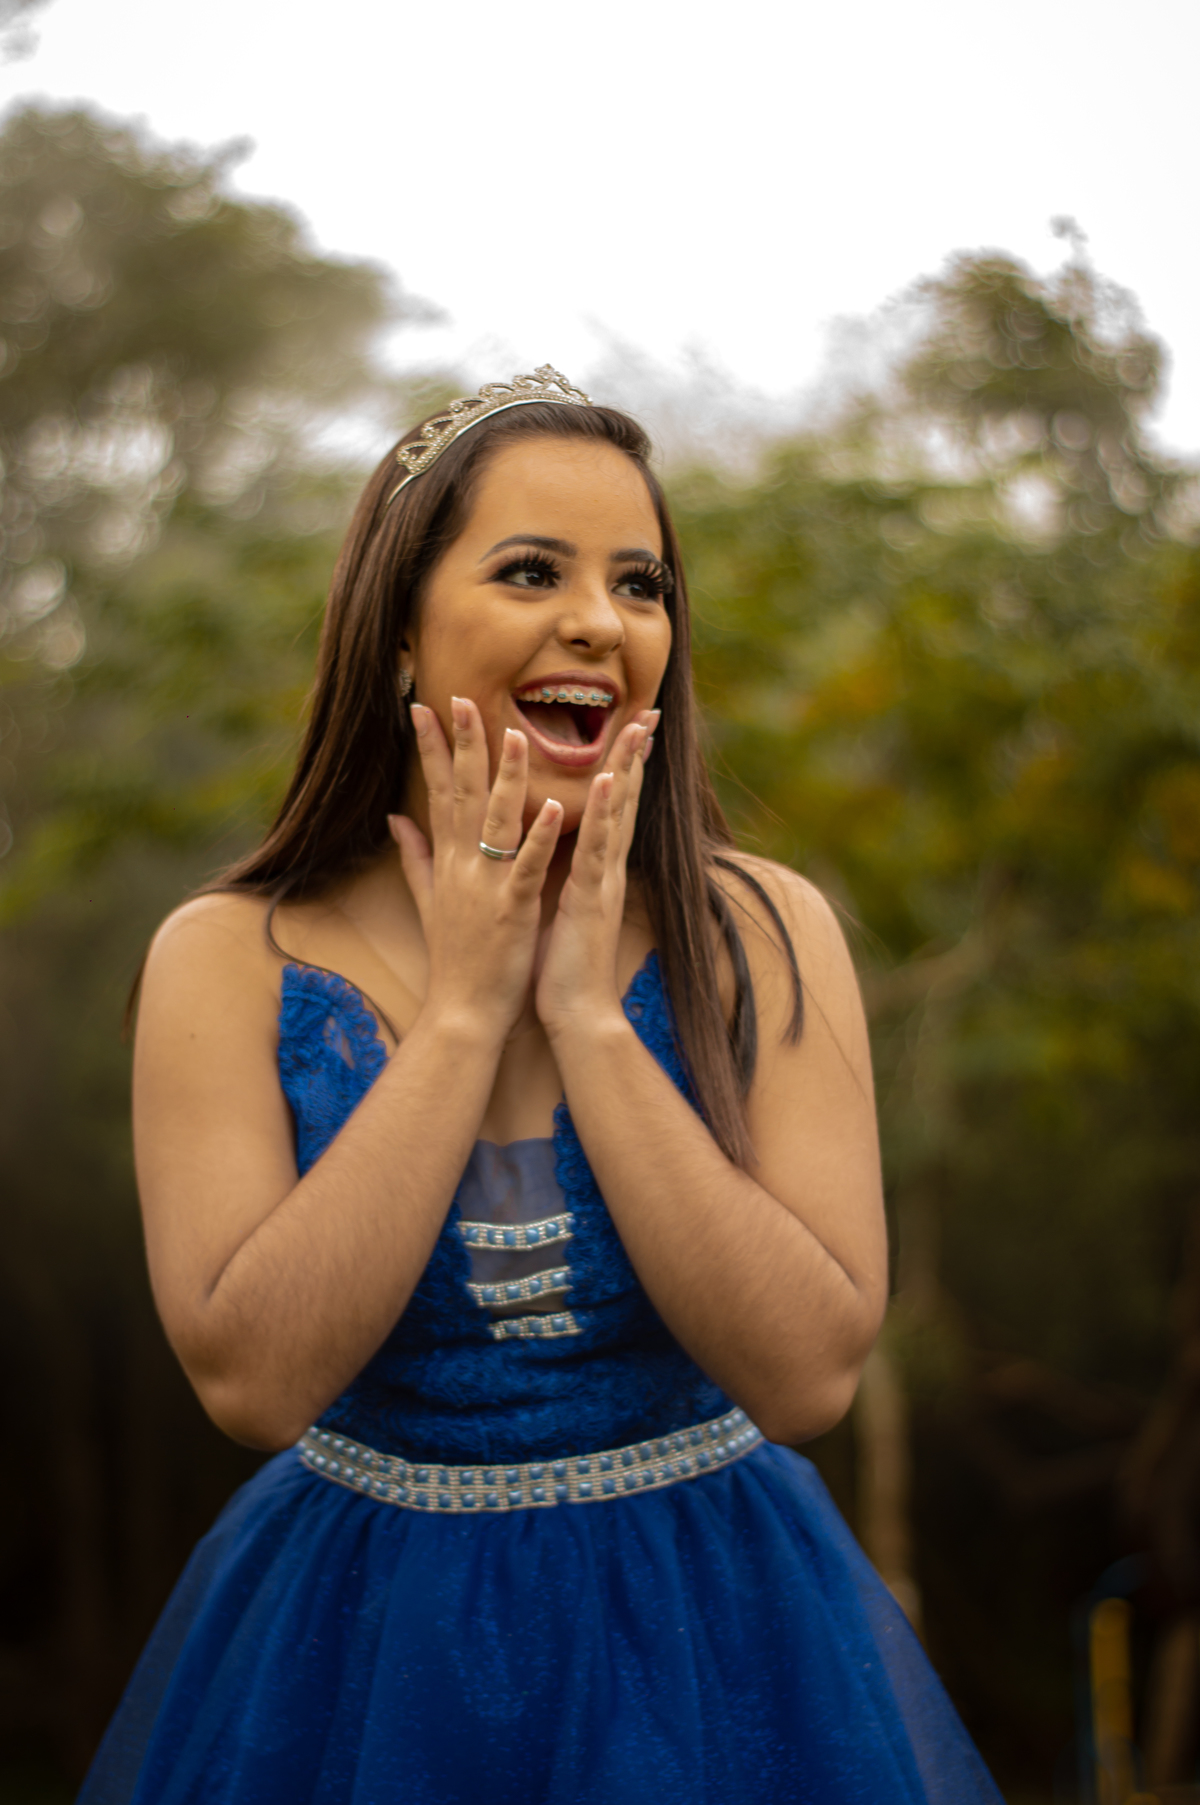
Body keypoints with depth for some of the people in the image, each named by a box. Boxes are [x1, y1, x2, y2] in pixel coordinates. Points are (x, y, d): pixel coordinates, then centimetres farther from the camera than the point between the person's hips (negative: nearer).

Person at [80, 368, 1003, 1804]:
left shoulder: (765, 935, -8)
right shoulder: (226, 959, -9)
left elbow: (809, 1376, -17)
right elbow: (251, 1379, -19)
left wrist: (588, 1016, -20)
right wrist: (464, 1008, -19)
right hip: (359, 1647, 0)